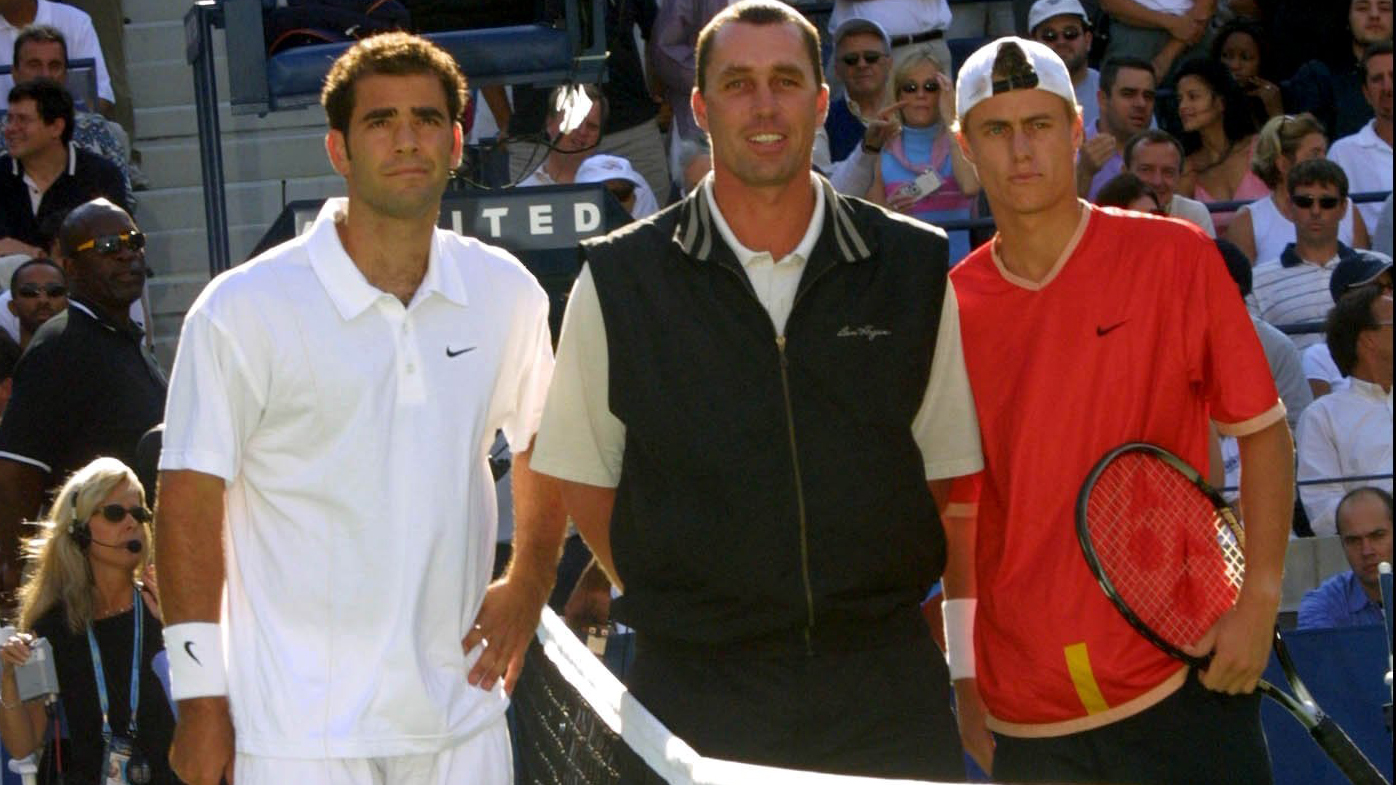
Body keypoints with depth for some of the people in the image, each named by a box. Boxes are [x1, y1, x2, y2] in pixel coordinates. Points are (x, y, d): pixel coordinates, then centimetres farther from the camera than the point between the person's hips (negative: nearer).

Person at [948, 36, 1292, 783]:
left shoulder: (1174, 258, -2)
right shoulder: (953, 308, 4)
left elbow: (1261, 430, 1)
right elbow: (959, 499, 11)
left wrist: (1259, 600, -9)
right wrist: (965, 676, 9)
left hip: (1179, 684, -2)